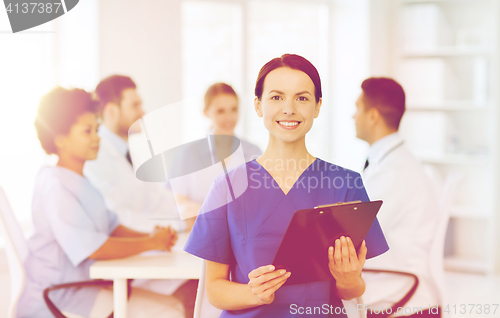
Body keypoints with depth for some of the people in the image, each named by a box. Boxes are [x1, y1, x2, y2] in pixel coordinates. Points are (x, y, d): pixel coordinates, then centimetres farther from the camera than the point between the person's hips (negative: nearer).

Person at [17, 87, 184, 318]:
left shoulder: (81, 182, 15)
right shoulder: (55, 185, -18)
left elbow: (111, 228, 17)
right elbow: (95, 248, -23)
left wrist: (149, 236, -2)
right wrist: (151, 242, -12)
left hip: (86, 285, 10)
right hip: (58, 298, -10)